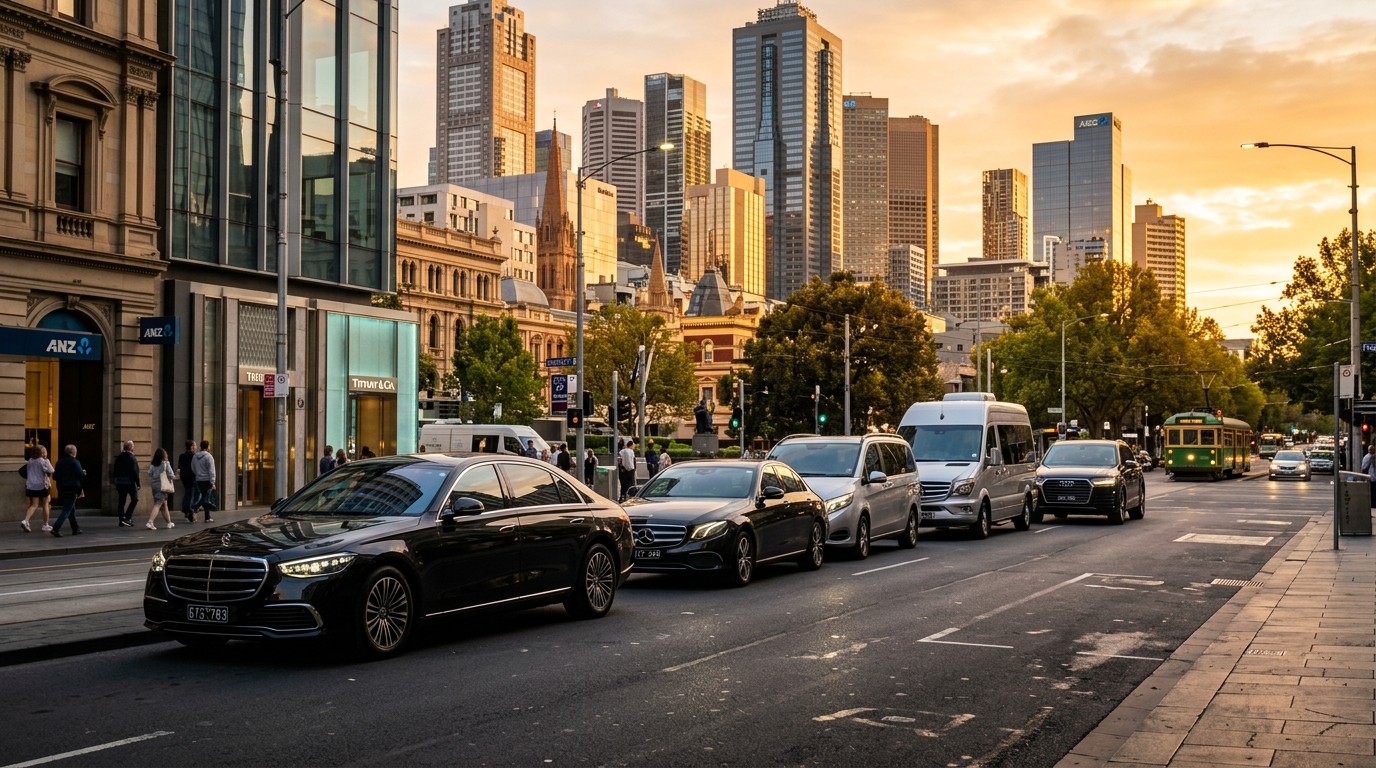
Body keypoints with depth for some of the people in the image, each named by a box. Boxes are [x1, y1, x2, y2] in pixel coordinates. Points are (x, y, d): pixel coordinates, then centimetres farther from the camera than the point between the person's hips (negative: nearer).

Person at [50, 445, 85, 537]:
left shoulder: (59, 462, 9)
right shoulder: (75, 462, -11)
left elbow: (54, 477, 10)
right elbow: (81, 475, -17)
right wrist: (84, 473, 5)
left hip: (62, 490, 7)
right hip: (72, 489, -7)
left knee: (72, 509, 19)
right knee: (67, 510, -5)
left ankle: (76, 528, 26)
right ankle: (56, 529, -17)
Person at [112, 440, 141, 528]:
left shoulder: (118, 458, 10)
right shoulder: (132, 458, -11)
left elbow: (115, 471, 13)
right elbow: (135, 472, -15)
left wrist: (116, 482, 20)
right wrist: (138, 483, -10)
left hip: (120, 482, 6)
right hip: (130, 482, -6)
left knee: (121, 501, 8)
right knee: (134, 499, 3)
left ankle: (122, 520, 7)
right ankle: (127, 517, -8)